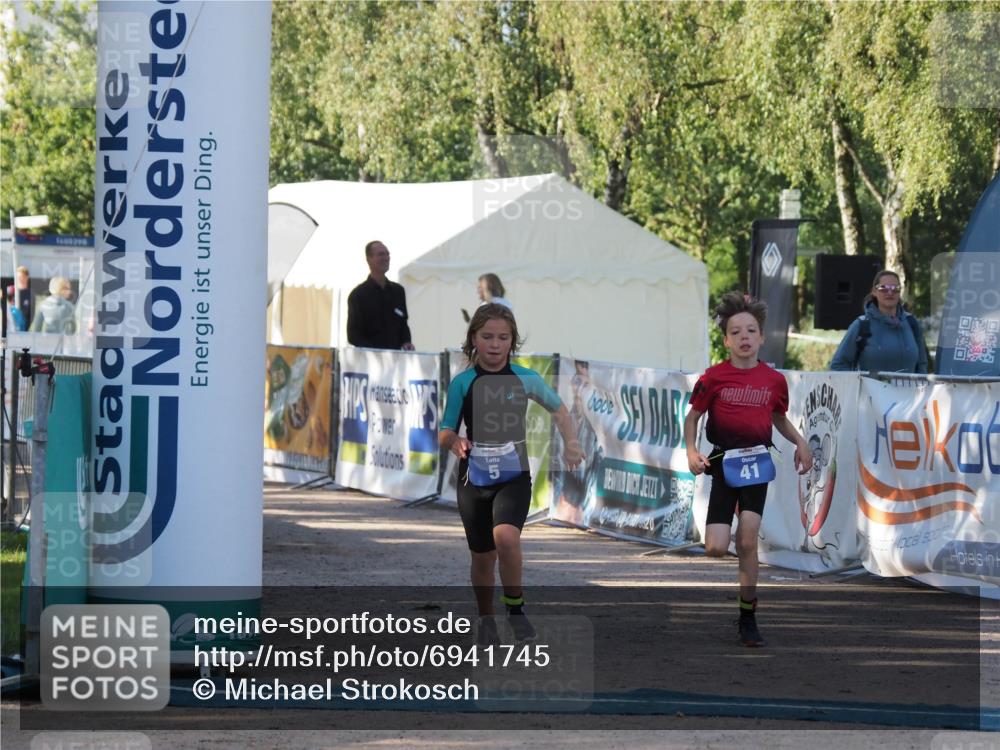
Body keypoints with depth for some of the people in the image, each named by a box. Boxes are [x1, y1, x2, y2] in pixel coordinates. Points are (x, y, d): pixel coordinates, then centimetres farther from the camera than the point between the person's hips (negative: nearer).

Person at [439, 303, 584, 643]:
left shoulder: (526, 379, -1)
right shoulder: (462, 383, -3)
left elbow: (557, 408, 16)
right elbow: (445, 432, 3)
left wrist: (570, 443, 2)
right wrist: (454, 442, -20)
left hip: (514, 478, -1)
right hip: (474, 478, 1)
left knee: (505, 537, -27)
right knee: (482, 556, 8)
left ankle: (516, 607, -7)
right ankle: (486, 619, 32)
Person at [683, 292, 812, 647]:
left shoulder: (774, 380, 1)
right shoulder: (714, 377, -6)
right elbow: (692, 417, 3)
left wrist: (800, 442, 3)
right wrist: (692, 451, -13)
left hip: (756, 462, 1)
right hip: (723, 462, -1)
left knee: (747, 541, -7)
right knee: (716, 549, -9)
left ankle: (748, 619, 5)